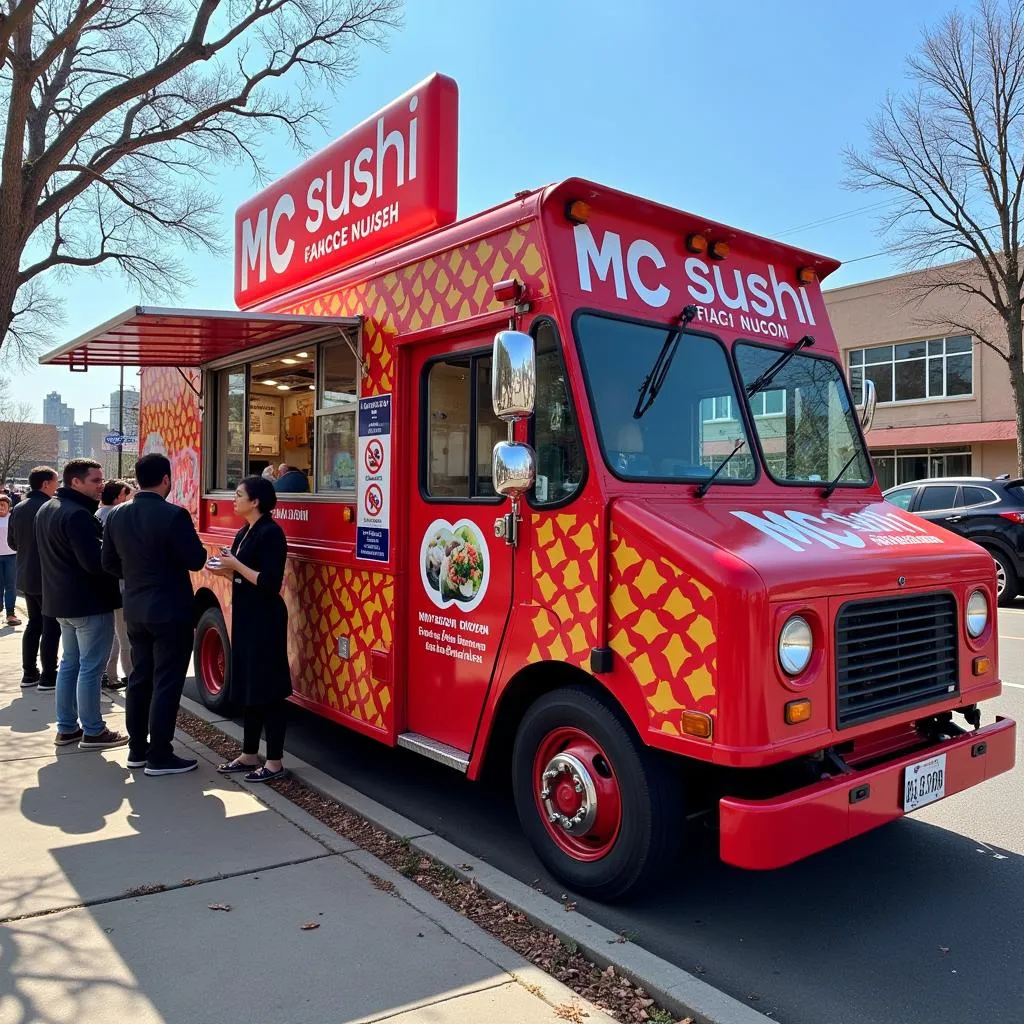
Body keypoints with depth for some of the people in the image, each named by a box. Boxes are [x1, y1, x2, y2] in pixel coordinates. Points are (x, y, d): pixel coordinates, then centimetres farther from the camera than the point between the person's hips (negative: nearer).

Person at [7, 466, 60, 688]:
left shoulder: (18, 509, 8)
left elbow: (12, 542, 15)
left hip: (26, 577, 8)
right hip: (48, 578, -8)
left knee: (33, 624, 17)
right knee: (51, 628, -1)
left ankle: (29, 673, 21)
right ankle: (48, 677, 2)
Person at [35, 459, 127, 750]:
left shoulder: (46, 510, 12)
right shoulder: (78, 514, -22)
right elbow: (95, 562, -27)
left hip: (61, 599, 10)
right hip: (89, 602, -10)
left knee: (70, 663, 17)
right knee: (90, 668, -2)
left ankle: (66, 728, 23)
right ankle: (93, 732, 5)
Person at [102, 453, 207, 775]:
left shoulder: (116, 516, 3)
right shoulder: (174, 515, -18)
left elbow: (109, 563, 10)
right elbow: (196, 561, -16)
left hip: (135, 611, 7)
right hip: (171, 612, -7)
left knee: (139, 679, 15)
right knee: (166, 683, -1)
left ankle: (137, 749, 24)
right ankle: (159, 757, 4)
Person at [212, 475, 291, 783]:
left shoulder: (271, 533, -16)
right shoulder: (244, 532, 13)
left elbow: (269, 582, -21)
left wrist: (236, 565, -17)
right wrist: (226, 570, 3)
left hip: (265, 620, -10)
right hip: (245, 617, 10)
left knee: (267, 688, -4)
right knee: (246, 686, 14)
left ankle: (275, 762, 5)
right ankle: (249, 755, 24)